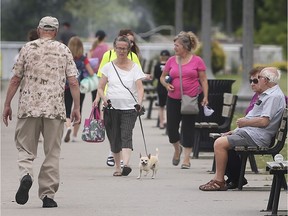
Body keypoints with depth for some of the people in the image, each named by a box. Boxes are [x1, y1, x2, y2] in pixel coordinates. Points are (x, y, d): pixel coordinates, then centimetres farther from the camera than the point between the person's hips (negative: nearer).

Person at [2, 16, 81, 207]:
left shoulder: (28, 48, 3)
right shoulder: (64, 50, 4)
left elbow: (15, 80, 3)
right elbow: (73, 82, 0)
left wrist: (7, 105, 10)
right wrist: (76, 108, 6)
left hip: (29, 106, 0)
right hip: (55, 108, 0)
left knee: (25, 148, 9)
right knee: (52, 153, 7)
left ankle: (26, 174, -20)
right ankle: (48, 195, 5)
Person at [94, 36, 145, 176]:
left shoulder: (135, 67, 5)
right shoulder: (109, 67, 9)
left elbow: (140, 87, -4)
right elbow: (100, 87, 10)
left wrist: (139, 102, -23)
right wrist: (104, 98, -11)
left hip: (129, 108, -2)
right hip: (111, 107, 2)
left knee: (126, 136, -18)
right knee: (114, 139, 3)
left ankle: (126, 165, -30)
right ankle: (117, 166, 18)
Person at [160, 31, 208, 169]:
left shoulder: (197, 61, -3)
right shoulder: (171, 60, 5)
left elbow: (203, 80, 1)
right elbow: (162, 77, 15)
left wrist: (205, 97, -8)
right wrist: (166, 85, -6)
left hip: (192, 99, -3)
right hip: (174, 99, 3)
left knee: (188, 128, -1)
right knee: (171, 128, 1)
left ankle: (186, 159, 7)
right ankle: (177, 149, 31)